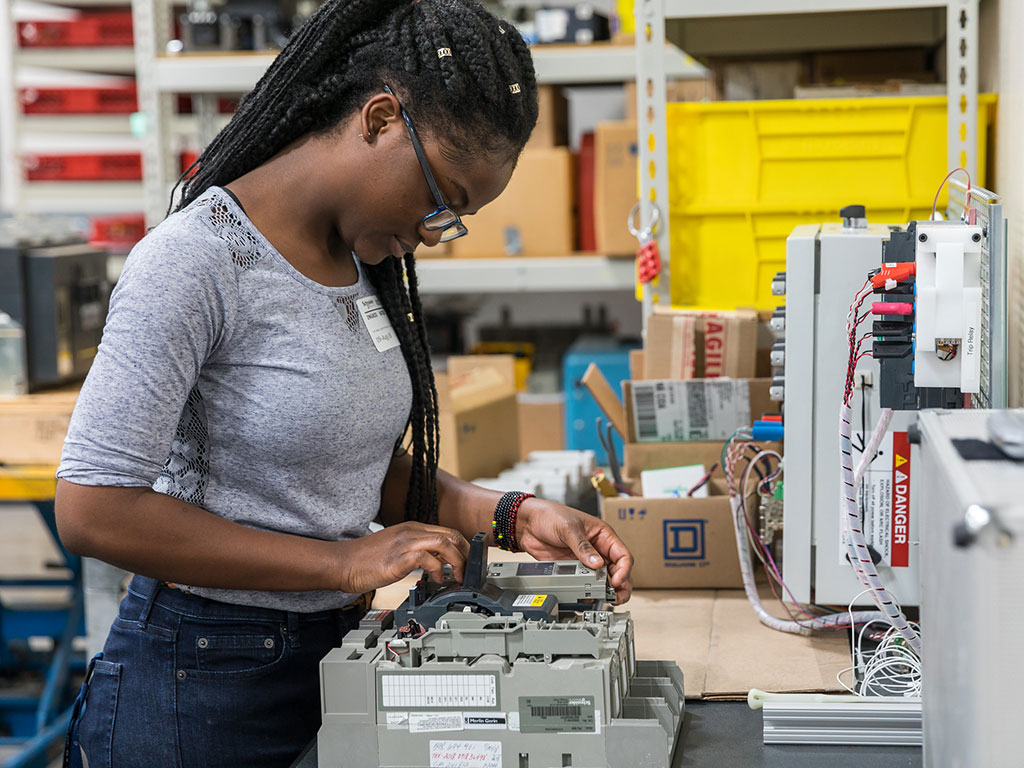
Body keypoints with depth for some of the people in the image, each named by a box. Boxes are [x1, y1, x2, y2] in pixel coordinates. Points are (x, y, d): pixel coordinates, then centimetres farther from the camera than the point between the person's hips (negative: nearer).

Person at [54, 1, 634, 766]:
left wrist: (508, 516, -4)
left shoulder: (368, 258, 5)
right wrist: (343, 563, -23)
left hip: (337, 652, 8)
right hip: (204, 680, -7)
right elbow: (92, 509, -23)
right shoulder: (196, 261, -19)